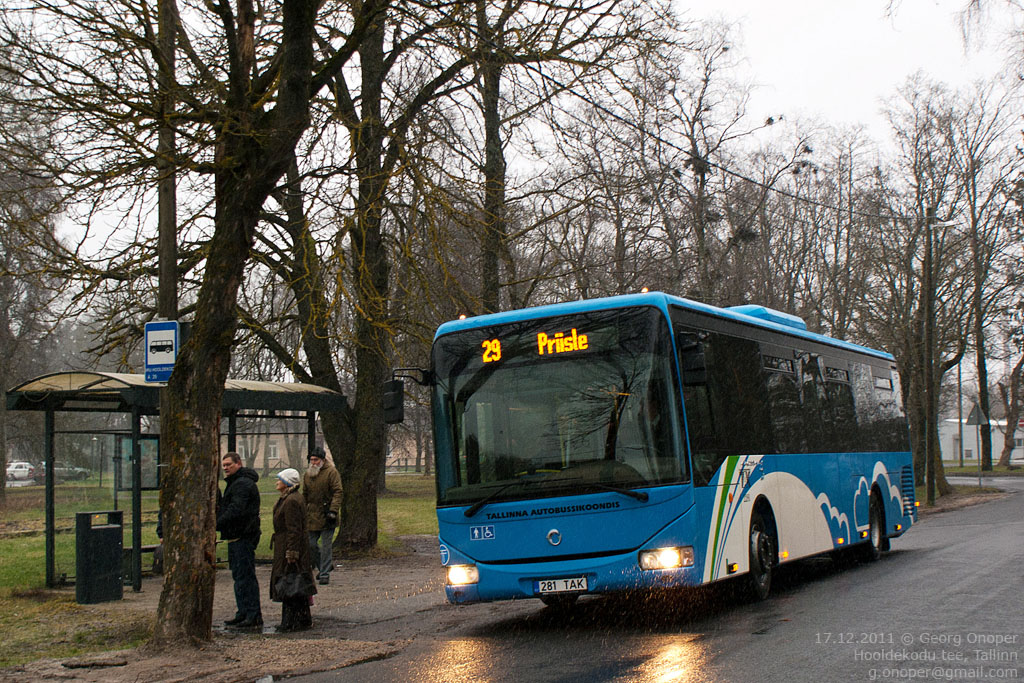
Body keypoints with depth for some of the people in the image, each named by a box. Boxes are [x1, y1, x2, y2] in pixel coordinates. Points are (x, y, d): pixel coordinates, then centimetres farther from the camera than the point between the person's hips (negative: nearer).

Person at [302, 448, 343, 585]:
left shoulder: (331, 472, -7)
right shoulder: (307, 474, 11)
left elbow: (337, 492, -11)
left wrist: (333, 511, -19)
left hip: (326, 516, -6)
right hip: (312, 517, 6)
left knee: (326, 545, -2)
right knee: (311, 544, 7)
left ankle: (325, 573, 6)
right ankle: (324, 566, 28)